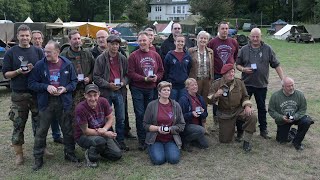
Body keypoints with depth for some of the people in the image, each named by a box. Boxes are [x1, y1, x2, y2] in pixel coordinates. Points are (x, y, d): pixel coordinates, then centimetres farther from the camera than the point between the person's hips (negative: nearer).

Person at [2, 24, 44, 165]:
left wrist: (34, 69, -12)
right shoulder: (11, 52, 2)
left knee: (39, 122, 10)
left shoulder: (38, 51, 6)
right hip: (19, 94, -1)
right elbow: (5, 73, 1)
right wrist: (18, 71, -17)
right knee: (18, 124, 5)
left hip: (37, 93, 1)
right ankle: (18, 153, 16)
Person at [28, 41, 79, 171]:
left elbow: (74, 81, 7)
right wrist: (46, 87, -17)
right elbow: (31, 83, -2)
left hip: (64, 102, 1)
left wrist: (65, 89, -12)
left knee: (68, 129, 11)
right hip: (46, 103, -1)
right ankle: (38, 158, 17)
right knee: (42, 131, 4)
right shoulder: (39, 65, -4)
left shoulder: (67, 64, 0)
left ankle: (69, 153, 29)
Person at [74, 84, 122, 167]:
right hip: (83, 136, -5)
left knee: (117, 155, -6)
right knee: (100, 141, -37)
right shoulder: (80, 108, -27)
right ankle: (90, 155, -5)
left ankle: (98, 149, 20)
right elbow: (85, 131, -21)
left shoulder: (103, 102, -14)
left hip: (102, 134, 5)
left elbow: (110, 118, -2)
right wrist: (105, 133, -25)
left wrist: (104, 129, -22)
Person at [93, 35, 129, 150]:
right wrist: (108, 85, -16)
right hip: (105, 92, -3)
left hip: (119, 91, 3)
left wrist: (123, 82, -8)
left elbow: (127, 74, 12)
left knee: (121, 119, 9)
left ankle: (120, 141, 22)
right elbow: (96, 77, -6)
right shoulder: (101, 59, -5)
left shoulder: (123, 59, 5)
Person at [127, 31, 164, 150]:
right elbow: (131, 73, -10)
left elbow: (161, 70, 12)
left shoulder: (155, 55, 8)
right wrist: (145, 79, -18)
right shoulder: (133, 56, -4)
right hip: (137, 89, -3)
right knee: (140, 114, -1)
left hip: (151, 89, 3)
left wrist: (156, 77, -9)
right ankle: (142, 140, 9)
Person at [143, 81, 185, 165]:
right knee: (158, 160, -23)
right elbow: (146, 125, 0)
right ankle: (152, 149, 12)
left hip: (171, 140, 1)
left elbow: (182, 125, 3)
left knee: (174, 159, -22)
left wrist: (170, 129, -14)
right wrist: (157, 128, -17)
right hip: (155, 140, -1)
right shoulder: (151, 105, -3)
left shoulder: (176, 105, 3)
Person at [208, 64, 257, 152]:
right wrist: (215, 95, -29)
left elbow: (245, 97, 8)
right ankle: (229, 127, 37)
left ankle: (246, 141, -12)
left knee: (252, 117, -31)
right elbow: (210, 100, -7)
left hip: (239, 110, 1)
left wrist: (247, 106, -12)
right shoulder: (217, 84, -9)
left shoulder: (239, 82, -3)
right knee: (225, 140, 2)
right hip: (224, 114, -1)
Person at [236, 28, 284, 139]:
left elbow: (276, 65, 3)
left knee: (262, 108, 11)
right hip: (246, 83, 0)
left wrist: (283, 79, -4)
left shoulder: (267, 49, 1)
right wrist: (243, 69, -12)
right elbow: (237, 64, 9)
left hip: (262, 84, 0)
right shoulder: (244, 49, 3)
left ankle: (263, 130, 23)